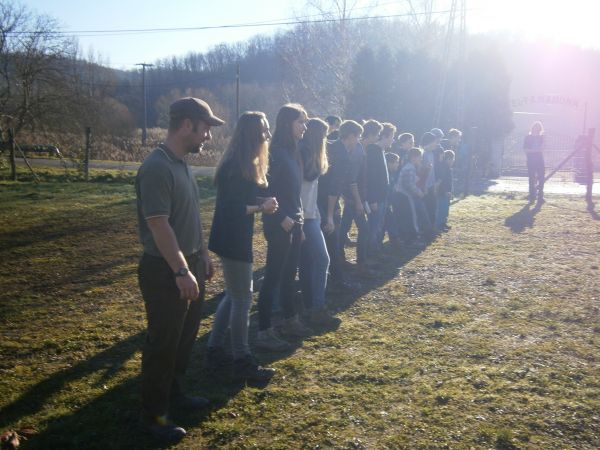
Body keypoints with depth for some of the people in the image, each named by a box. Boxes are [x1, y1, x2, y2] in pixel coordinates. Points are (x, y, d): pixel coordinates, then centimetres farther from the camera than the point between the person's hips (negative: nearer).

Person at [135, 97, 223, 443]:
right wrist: (181, 271, -24)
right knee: (163, 344, 2)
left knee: (186, 336, 20)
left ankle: (174, 393, 37)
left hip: (190, 265, 9)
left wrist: (203, 255, 20)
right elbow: (159, 225, -25)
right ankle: (153, 414, 17)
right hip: (166, 272, -9)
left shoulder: (182, 164, 9)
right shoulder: (157, 168, -21)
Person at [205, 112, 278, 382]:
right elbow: (231, 208, -24)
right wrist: (261, 208, -15)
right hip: (232, 241, -10)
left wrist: (263, 203, -5)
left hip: (236, 240, 10)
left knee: (233, 296, 17)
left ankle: (215, 352, 27)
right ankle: (242, 363, 10)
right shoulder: (236, 167, -19)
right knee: (242, 299, -2)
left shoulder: (243, 165, 12)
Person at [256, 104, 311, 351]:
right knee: (273, 277, -5)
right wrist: (282, 218, -18)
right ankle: (264, 333, 1)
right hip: (279, 225, -9)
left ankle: (290, 321, 30)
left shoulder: (292, 152, 13)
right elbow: (266, 190, -19)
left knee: (289, 275, 17)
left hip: (294, 223, 9)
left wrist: (299, 221, 15)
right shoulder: (276, 152, -14)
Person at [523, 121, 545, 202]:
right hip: (531, 161, -3)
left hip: (540, 160, 3)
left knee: (541, 178, -2)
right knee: (532, 178, 0)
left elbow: (542, 148, 16)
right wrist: (535, 150, -17)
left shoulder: (541, 137, 10)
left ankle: (540, 196, 5)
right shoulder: (528, 137, 0)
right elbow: (525, 149, -7)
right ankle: (532, 196, 5)